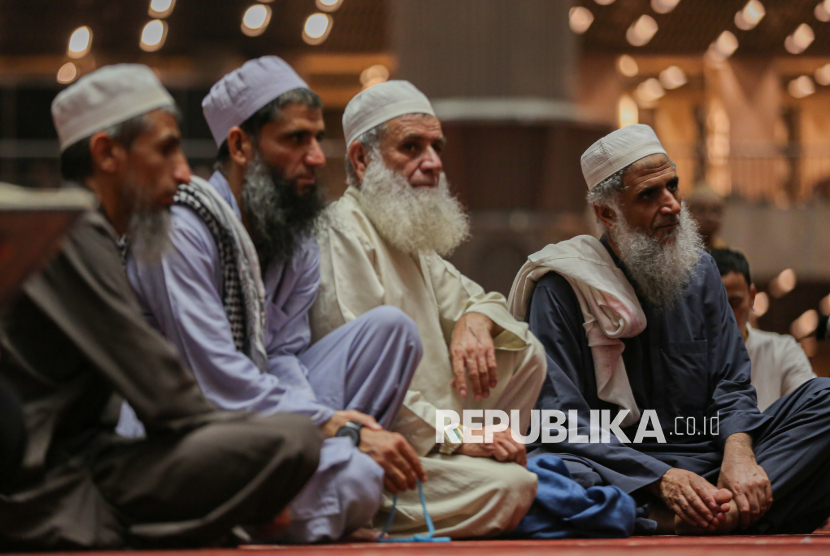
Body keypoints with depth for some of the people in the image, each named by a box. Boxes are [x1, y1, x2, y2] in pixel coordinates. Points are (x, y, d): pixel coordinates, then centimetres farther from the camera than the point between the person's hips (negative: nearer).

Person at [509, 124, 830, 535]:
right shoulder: (562, 288, -4)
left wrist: (738, 451, -17)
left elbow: (731, 384, 9)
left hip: (708, 460, 5)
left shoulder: (699, 270, 13)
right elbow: (563, 420, -12)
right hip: (625, 476, -5)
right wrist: (663, 480, -26)